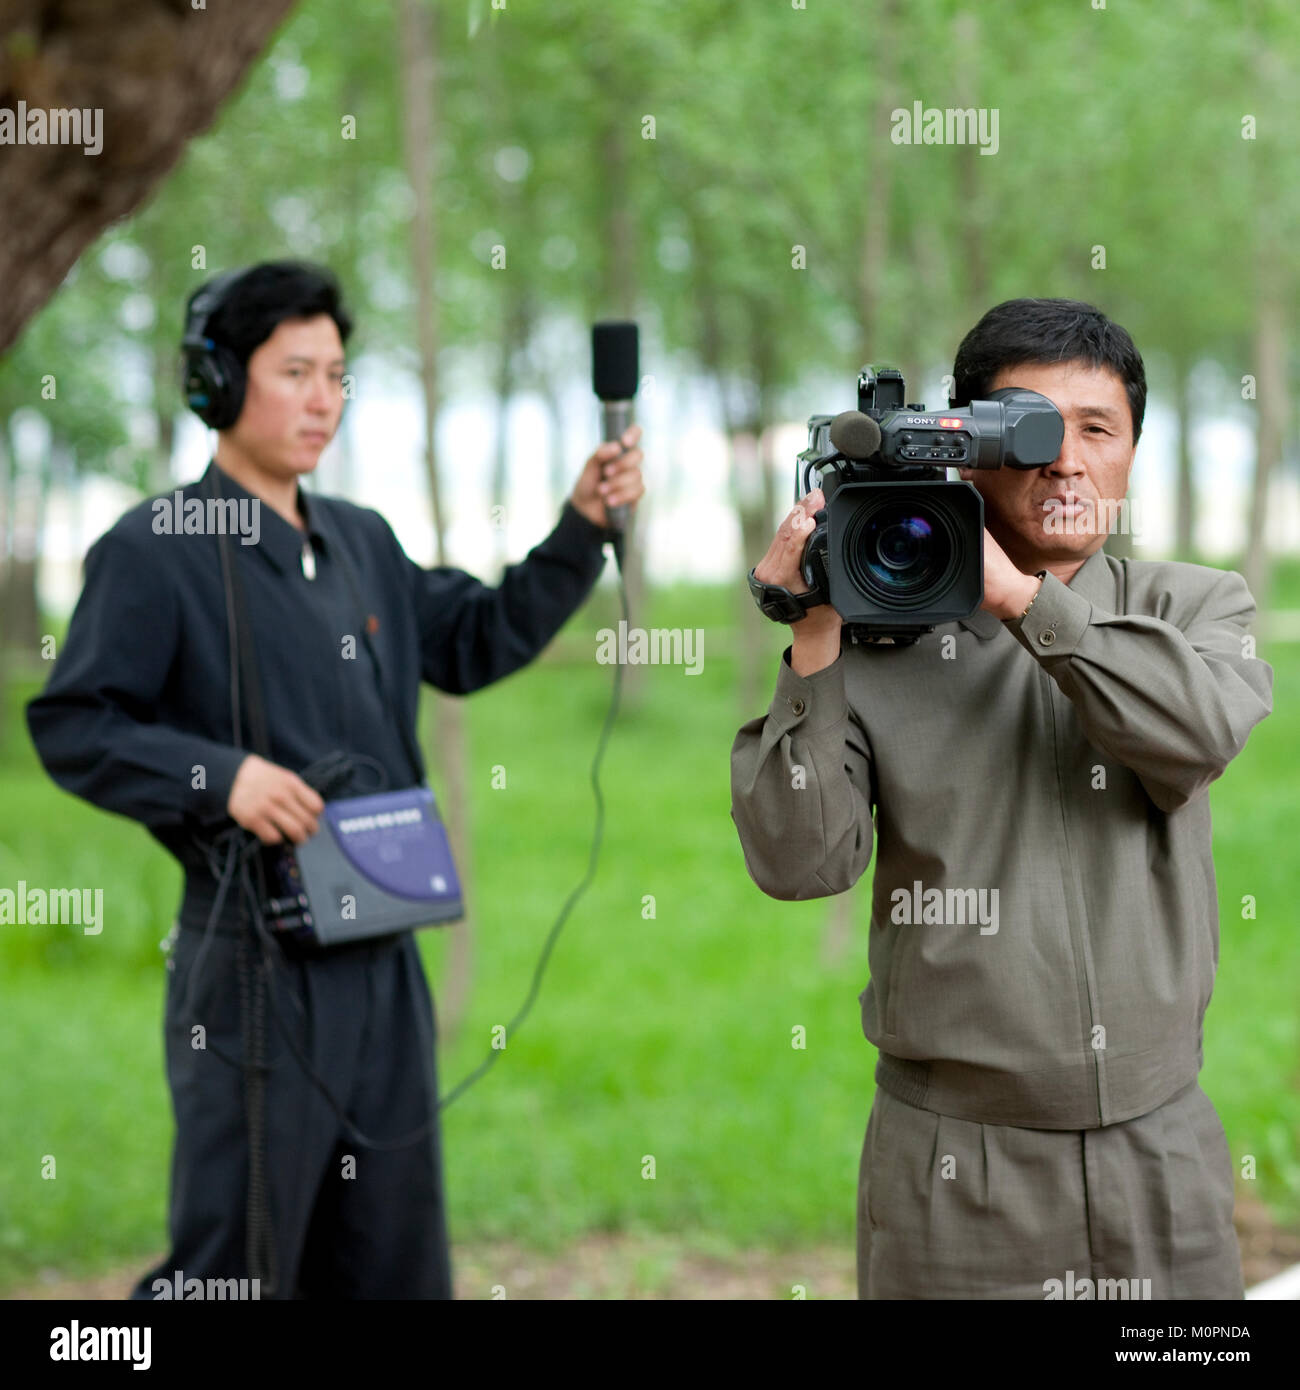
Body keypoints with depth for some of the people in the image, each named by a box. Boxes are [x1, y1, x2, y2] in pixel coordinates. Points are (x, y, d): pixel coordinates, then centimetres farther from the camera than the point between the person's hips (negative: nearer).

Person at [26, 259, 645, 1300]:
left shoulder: (364, 543, 16)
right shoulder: (155, 549, -6)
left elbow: (476, 641, 23)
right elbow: (71, 727, -10)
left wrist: (584, 528, 13)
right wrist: (221, 776, -22)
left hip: (385, 959, 8)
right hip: (257, 966, -7)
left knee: (395, 1265, 14)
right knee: (235, 1266, -5)